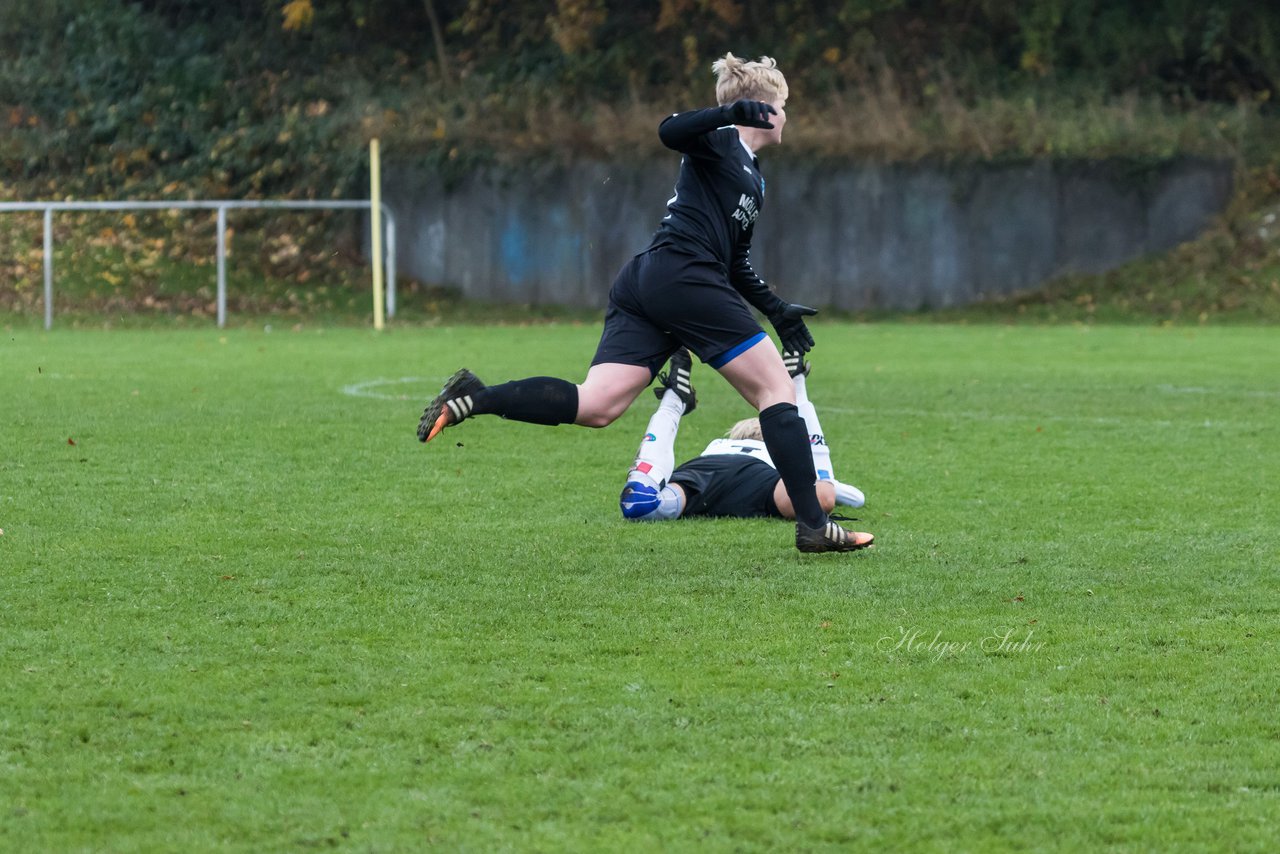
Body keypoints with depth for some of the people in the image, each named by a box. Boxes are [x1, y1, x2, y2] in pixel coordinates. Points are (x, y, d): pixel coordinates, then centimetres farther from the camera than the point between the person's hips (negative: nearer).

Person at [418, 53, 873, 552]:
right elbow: (671, 132, -19)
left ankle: (474, 398, -17)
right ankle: (812, 525, -6)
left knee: (594, 406, -7)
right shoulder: (718, 141, 2)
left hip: (645, 285, 9)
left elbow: (735, 264, 34)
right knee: (777, 390, -3)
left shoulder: (752, 176, 29)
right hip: (684, 278, -9)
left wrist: (775, 310, 31)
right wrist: (731, 113, -30)